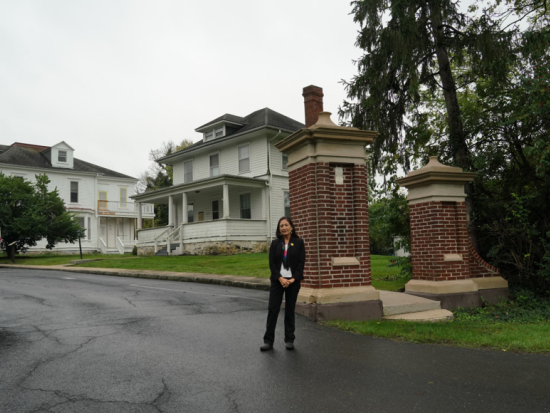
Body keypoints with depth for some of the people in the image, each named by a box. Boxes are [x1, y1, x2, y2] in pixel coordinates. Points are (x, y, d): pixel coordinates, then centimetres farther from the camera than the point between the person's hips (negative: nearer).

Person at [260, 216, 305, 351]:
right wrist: (280, 278, -12)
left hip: (293, 281, -1)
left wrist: (293, 279, -12)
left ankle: (289, 340, 19)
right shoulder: (275, 243, 6)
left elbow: (301, 262, -4)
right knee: (272, 309, -1)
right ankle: (268, 341, 5)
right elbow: (271, 263, 0)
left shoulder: (298, 242, 1)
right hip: (277, 280, 1)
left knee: (290, 310, 7)